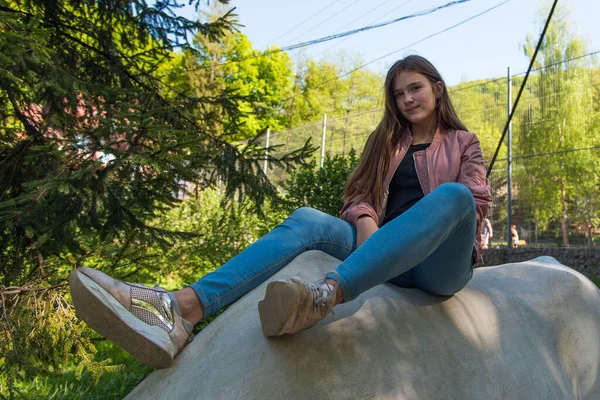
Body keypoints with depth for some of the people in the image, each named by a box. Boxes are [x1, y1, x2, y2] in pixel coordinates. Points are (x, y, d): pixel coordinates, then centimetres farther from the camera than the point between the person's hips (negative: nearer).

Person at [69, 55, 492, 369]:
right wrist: (368, 225, -10)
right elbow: (359, 196, 13)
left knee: (452, 194, -35)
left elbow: (476, 204, 3)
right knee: (307, 220, -26)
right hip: (387, 255, 2)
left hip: (439, 263, -2)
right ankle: (182, 308, -50)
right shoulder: (385, 142, 23)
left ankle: (325, 295, -59)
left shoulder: (463, 143, 17)